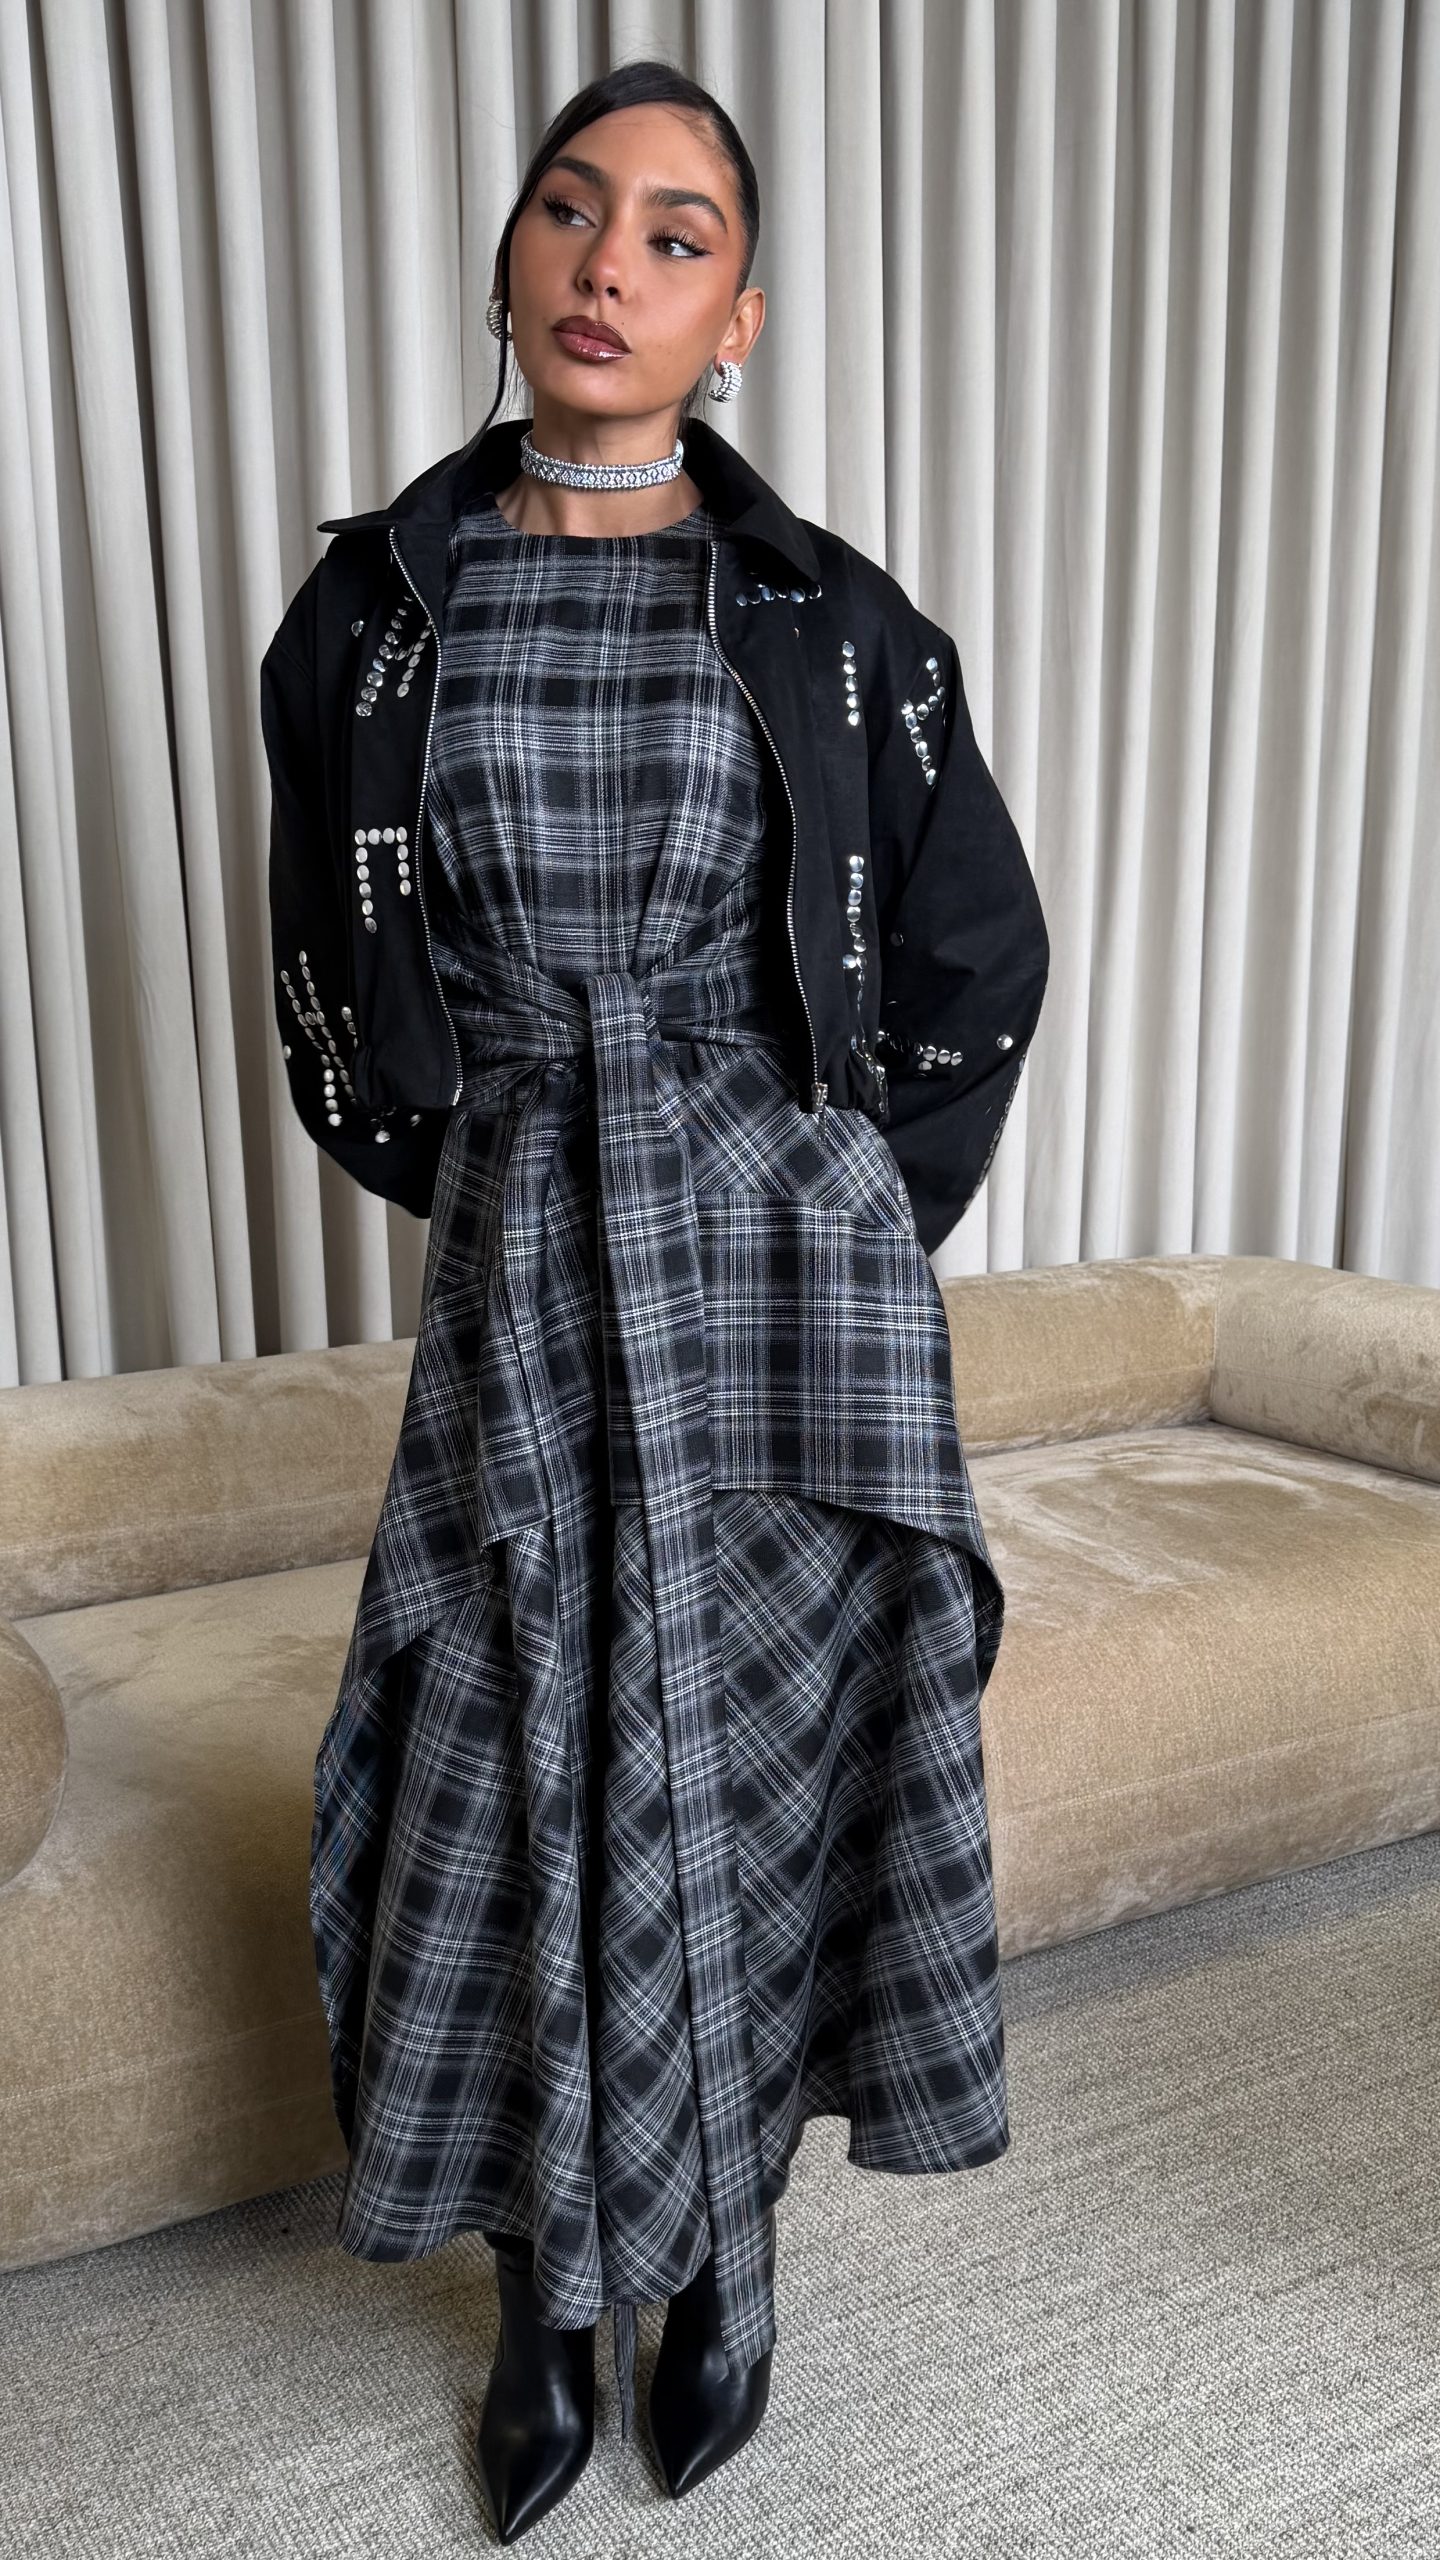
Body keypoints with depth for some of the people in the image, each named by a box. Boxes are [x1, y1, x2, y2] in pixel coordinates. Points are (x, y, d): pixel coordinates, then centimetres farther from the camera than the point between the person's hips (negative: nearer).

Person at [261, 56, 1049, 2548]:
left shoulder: (836, 624, 0)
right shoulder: (371, 604, 3)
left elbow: (979, 957, 7)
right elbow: (330, 988, 12)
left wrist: (849, 1229, 7)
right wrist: (478, 1206, 10)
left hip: (784, 1272, 0)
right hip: (517, 1283, 1)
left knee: (763, 1761, 9)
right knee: (521, 1784, 8)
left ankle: (731, 2240, 36)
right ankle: (543, 2292, 33)